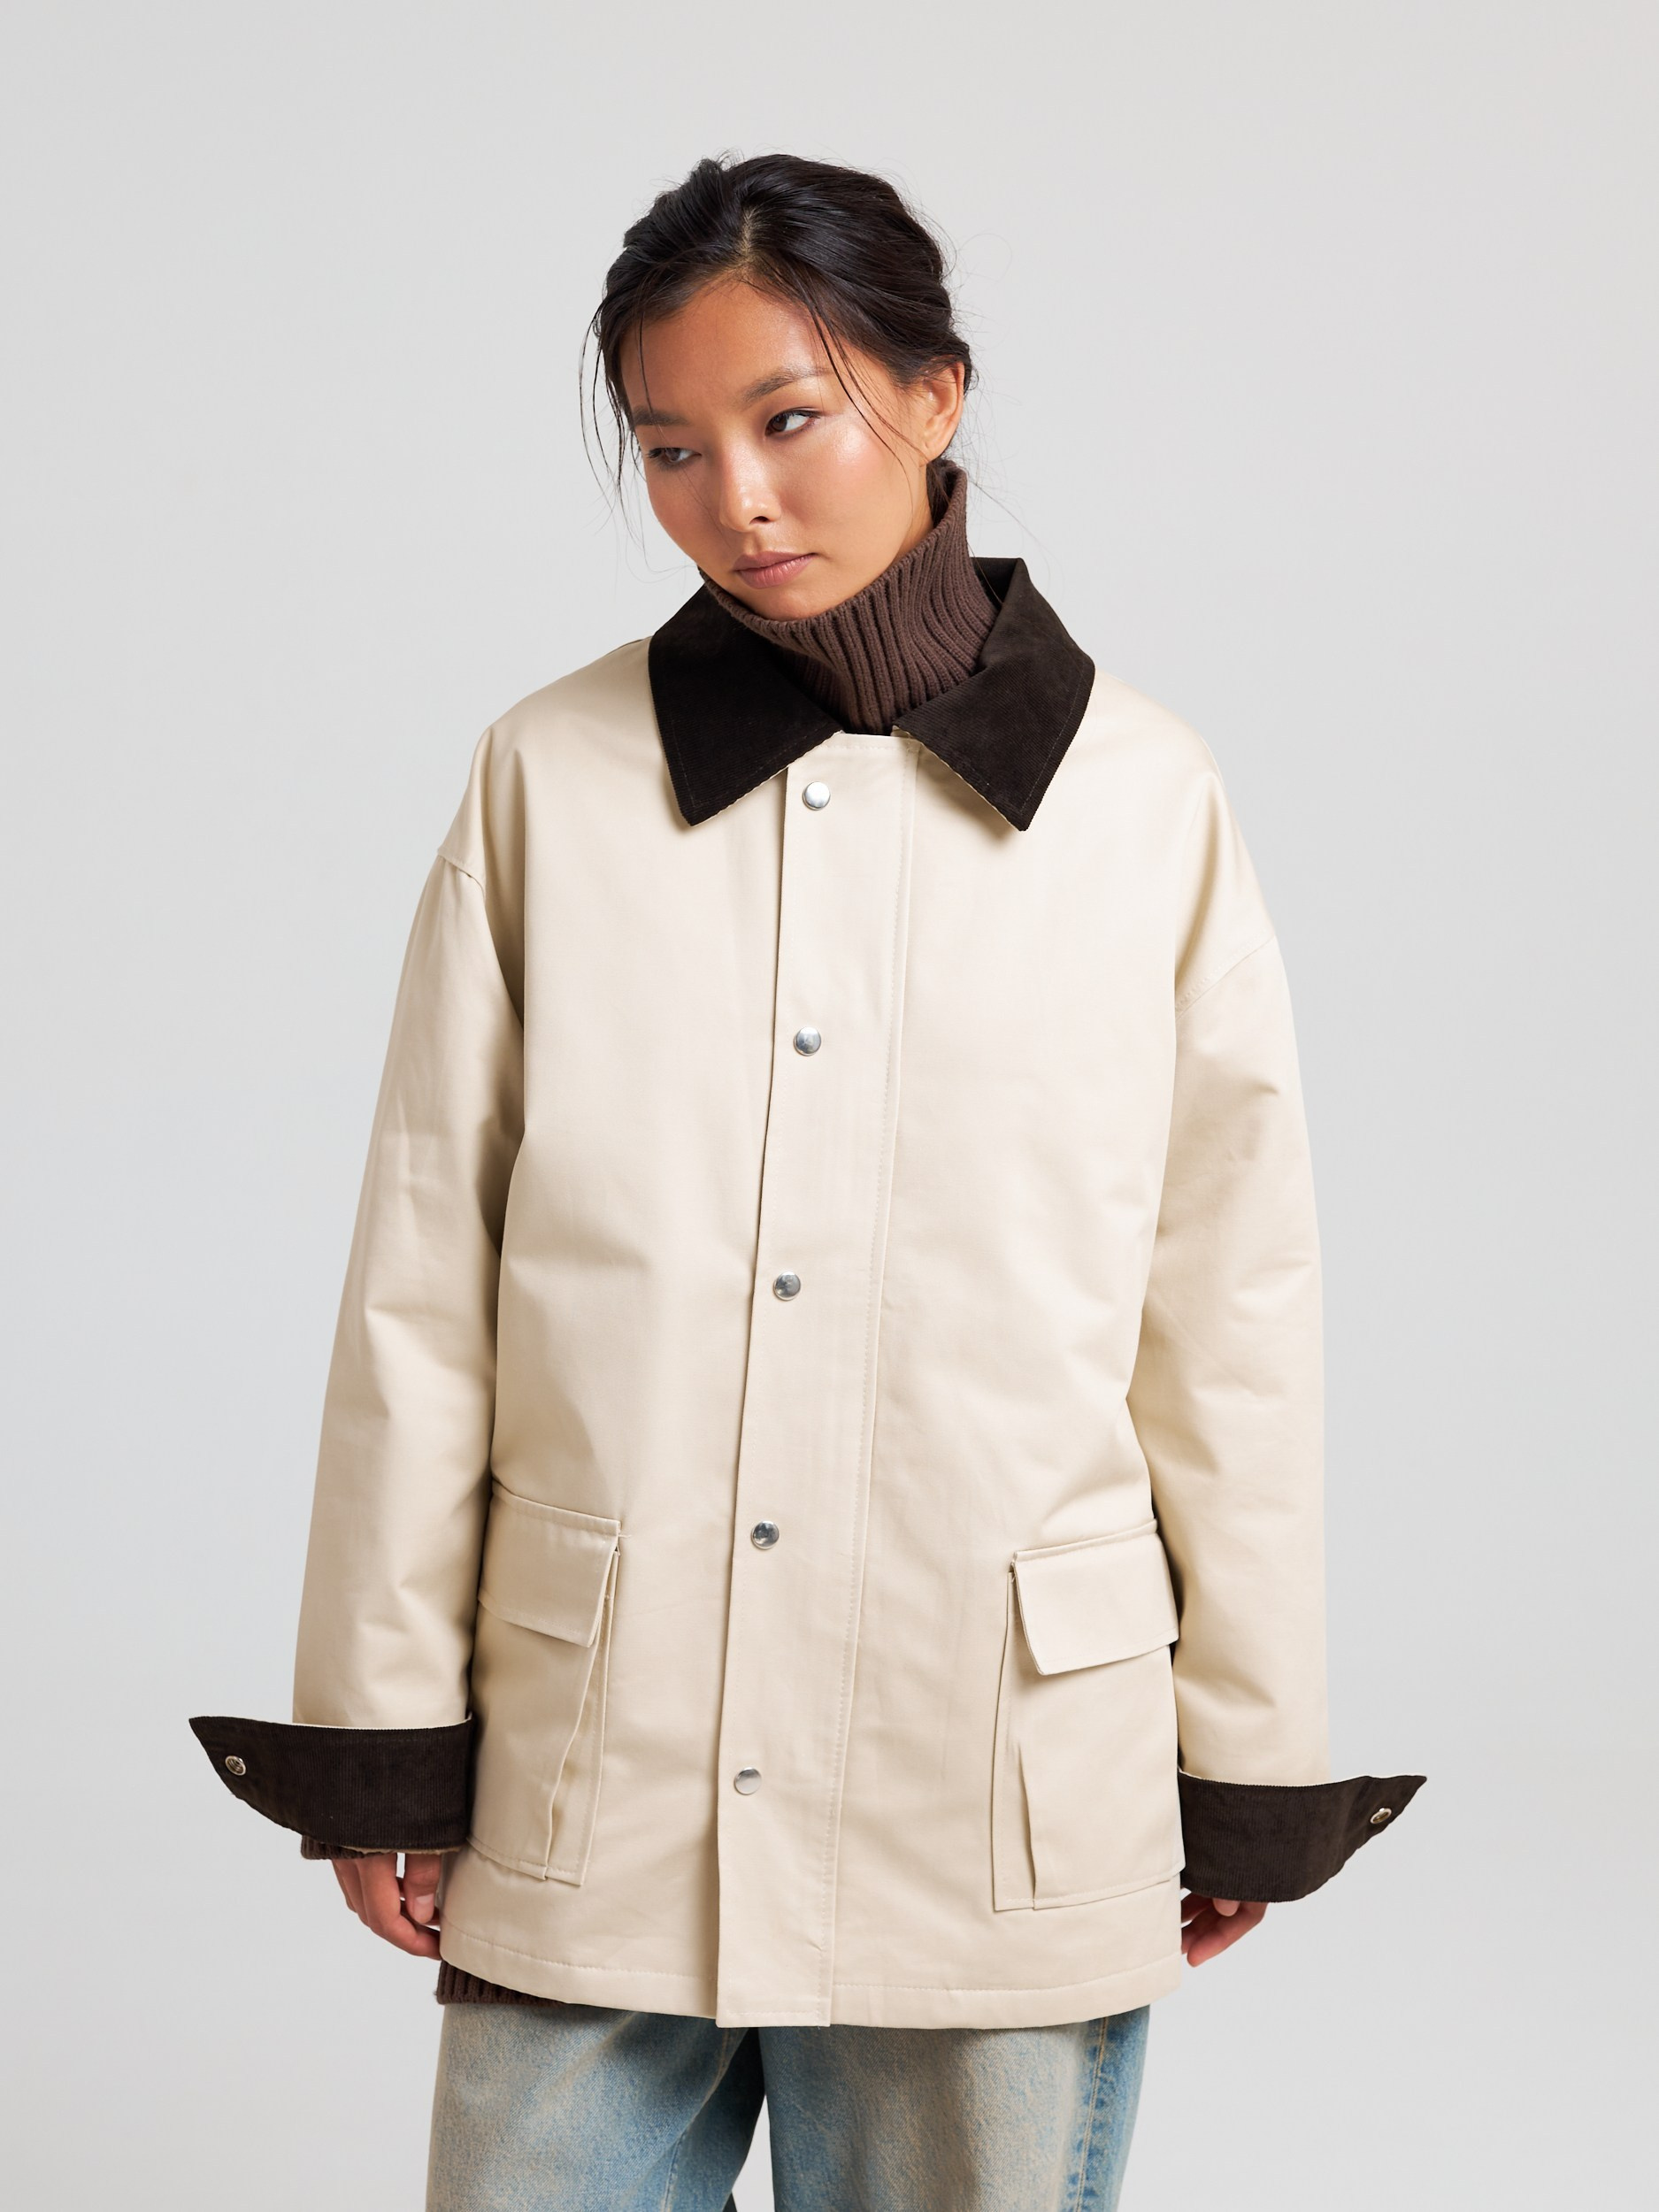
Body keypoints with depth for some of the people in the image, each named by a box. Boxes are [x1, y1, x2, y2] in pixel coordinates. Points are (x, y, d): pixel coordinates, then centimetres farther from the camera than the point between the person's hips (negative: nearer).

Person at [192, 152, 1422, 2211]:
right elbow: (422, 1286, 3)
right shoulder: (552, 779, 0)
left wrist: (1252, 1767, 7)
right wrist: (382, 1729, 4)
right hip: (588, 1792, 1)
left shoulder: (1141, 800, 0)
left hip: (1000, 1799, 0)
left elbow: (1230, 1308, 4)